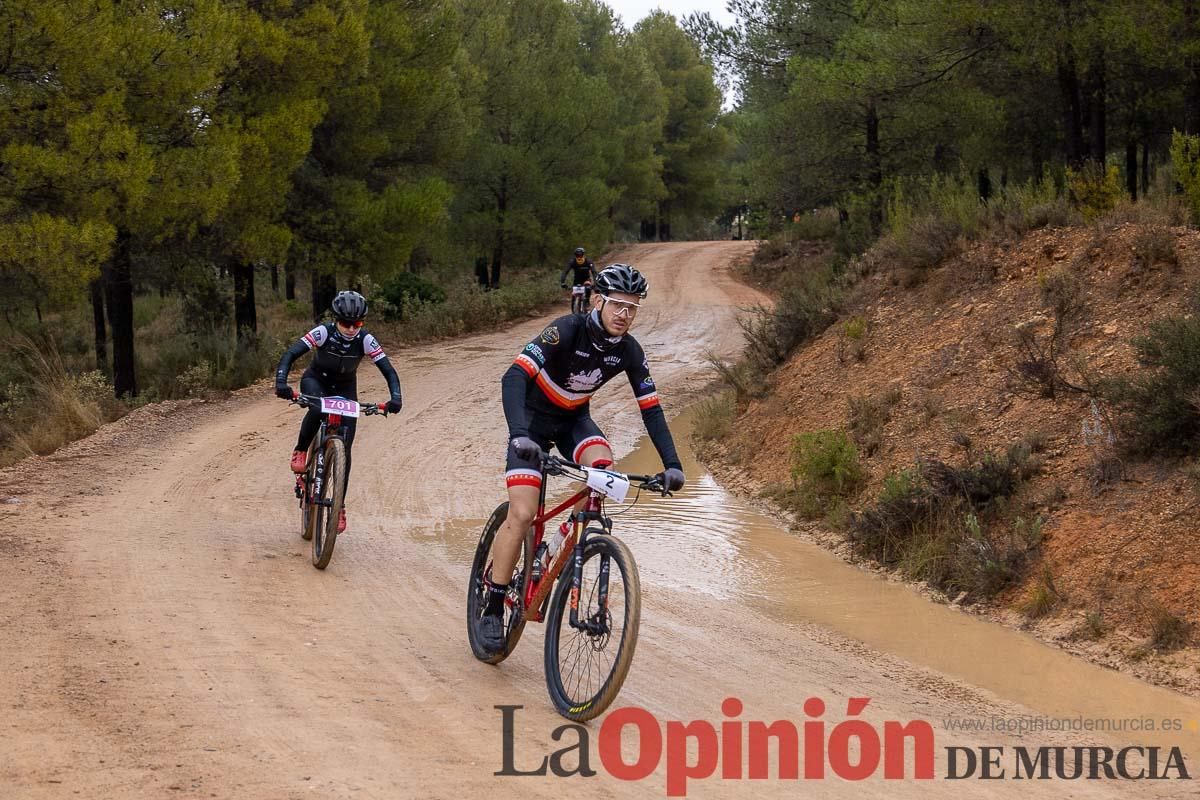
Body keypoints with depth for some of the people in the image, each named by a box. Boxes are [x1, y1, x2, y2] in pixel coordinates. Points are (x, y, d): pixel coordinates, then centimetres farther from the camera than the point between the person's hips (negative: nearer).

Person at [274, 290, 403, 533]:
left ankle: (340, 507, 2)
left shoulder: (365, 340, -23)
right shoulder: (323, 333, -27)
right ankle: (300, 452, -13)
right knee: (317, 409, -39)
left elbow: (389, 370, -22)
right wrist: (281, 383, -49)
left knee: (344, 448, -7)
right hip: (316, 381, -2)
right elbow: (290, 355, -33)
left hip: (345, 389, 2)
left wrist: (395, 398, -39)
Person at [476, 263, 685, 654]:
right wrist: (519, 433, -53)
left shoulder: (629, 351, -13)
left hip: (573, 419, 4)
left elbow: (651, 409, -9)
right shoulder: (567, 330, -29)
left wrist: (671, 464, -20)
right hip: (533, 418, -4)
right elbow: (514, 377, -38)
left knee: (603, 465, -29)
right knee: (522, 514, -16)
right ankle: (492, 609, -5)